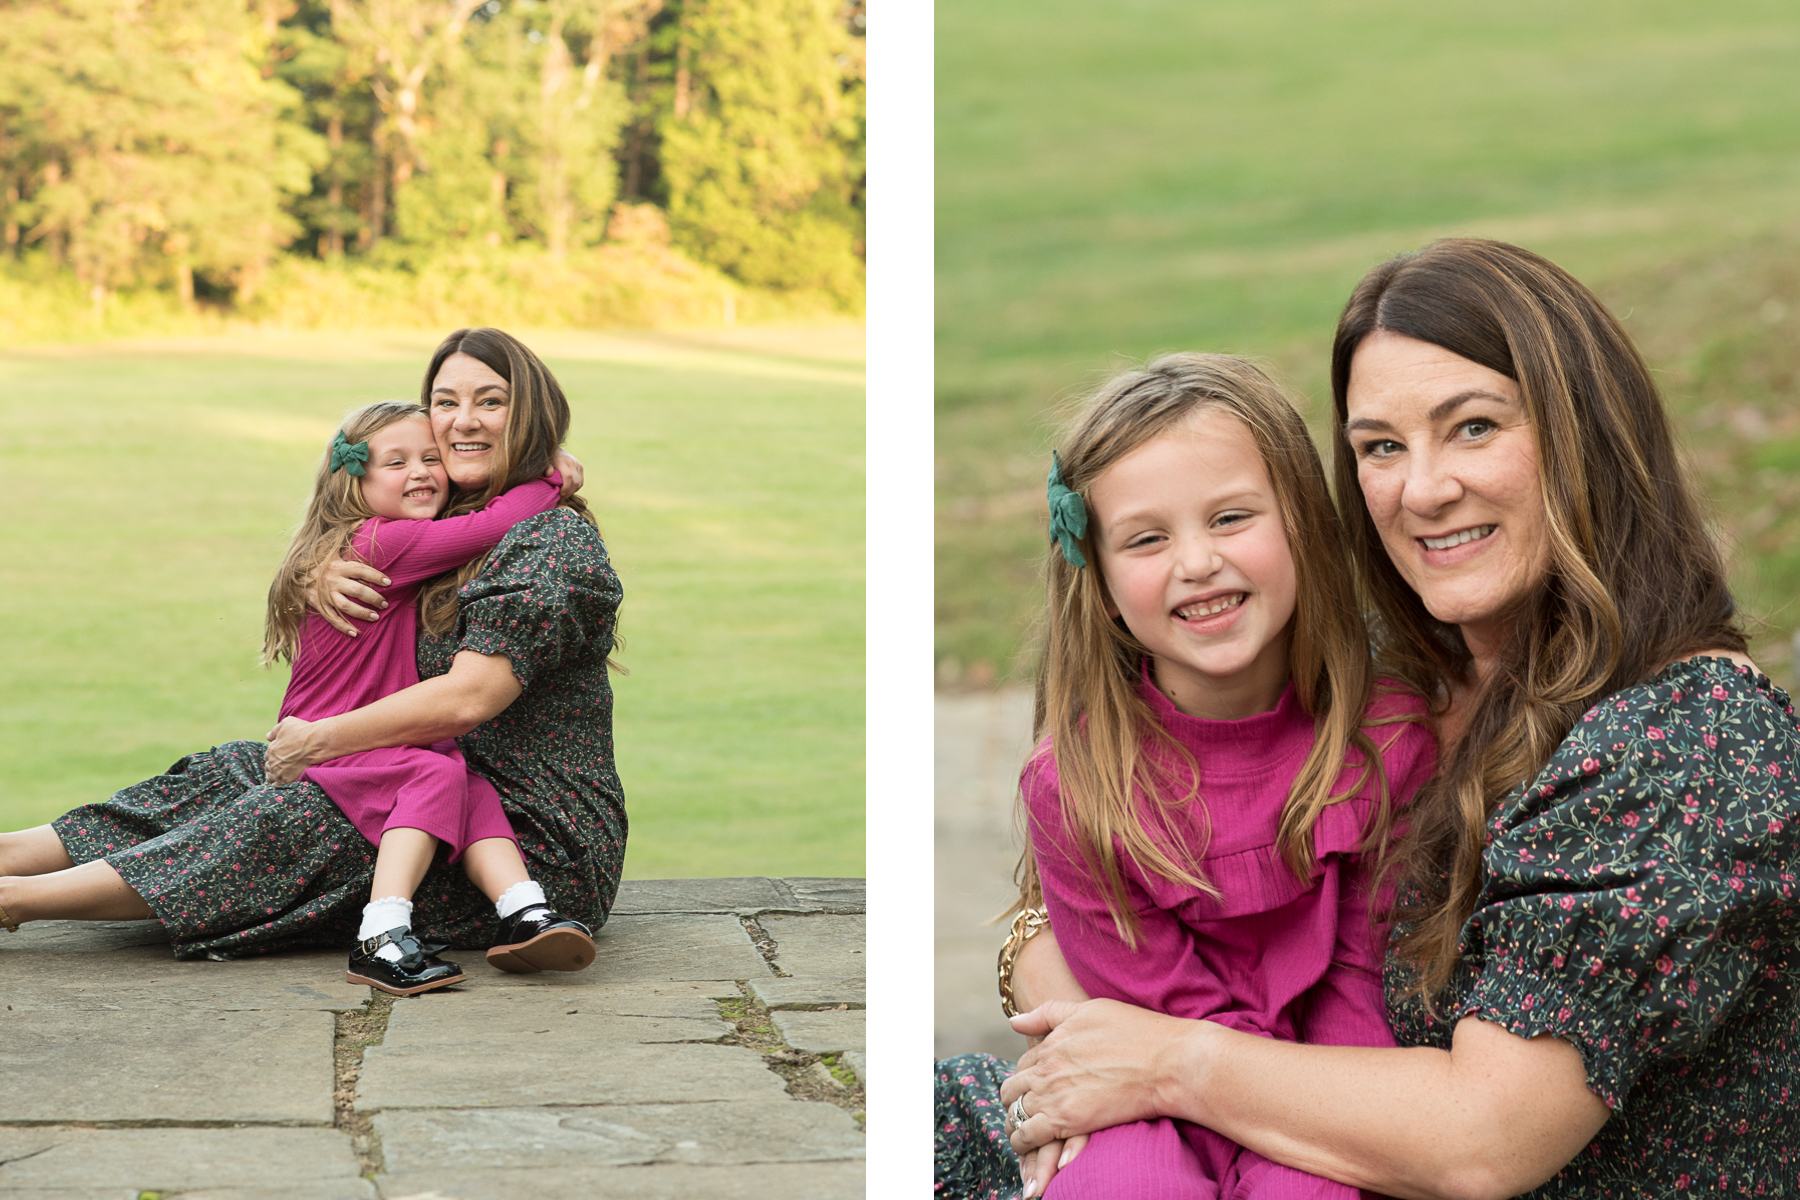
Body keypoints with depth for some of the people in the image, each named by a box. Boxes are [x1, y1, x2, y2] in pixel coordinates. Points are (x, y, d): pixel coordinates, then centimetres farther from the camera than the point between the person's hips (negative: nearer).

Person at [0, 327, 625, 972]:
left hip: (544, 844, -9)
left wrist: (320, 740, -15)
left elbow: (468, 699, -23)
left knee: (297, 815, -24)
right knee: (237, 768, 1)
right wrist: (324, 572, -5)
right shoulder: (454, 525, 13)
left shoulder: (553, 541, -16)